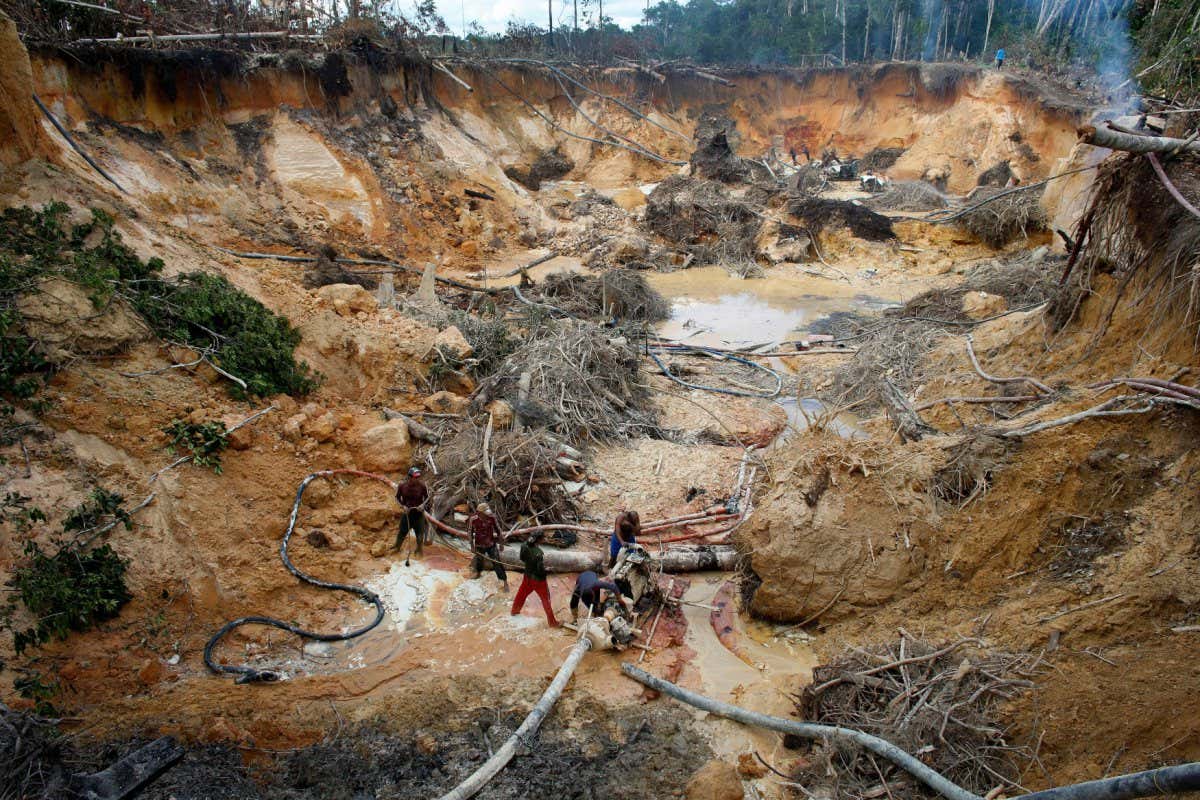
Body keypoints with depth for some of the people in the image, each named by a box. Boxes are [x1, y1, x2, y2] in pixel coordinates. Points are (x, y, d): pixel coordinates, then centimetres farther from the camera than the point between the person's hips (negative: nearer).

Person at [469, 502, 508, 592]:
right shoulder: (473, 520, -21)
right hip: (479, 545, 1)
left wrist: (501, 543, -2)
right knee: (479, 561, 24)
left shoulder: (492, 518, -21)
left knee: (497, 563, -5)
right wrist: (472, 546, -3)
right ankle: (478, 573, 58)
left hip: (491, 544, -1)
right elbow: (470, 532, -6)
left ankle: (505, 582, 5)